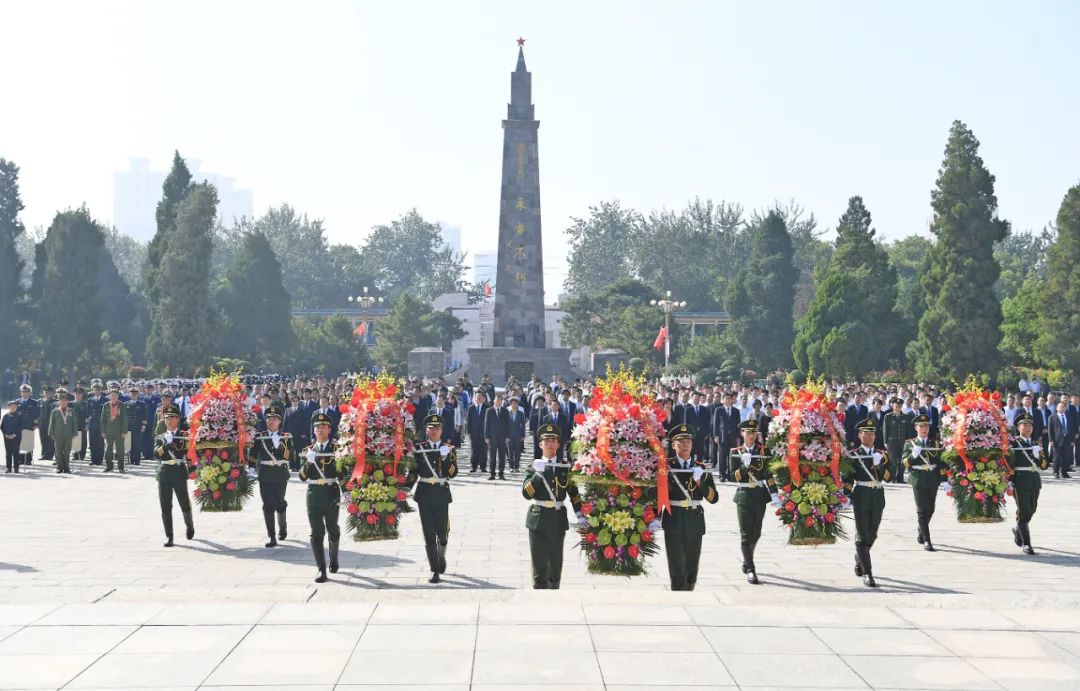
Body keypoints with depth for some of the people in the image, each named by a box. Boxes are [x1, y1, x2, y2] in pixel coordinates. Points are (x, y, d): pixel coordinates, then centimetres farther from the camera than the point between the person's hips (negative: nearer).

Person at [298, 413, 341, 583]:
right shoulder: (309, 450, 7)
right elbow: (303, 476, 0)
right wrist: (308, 462, -16)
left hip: (332, 493, 0)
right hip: (314, 494, 1)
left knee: (333, 530, 16)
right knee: (316, 532, -8)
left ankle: (333, 561, 38)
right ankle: (321, 569, -9)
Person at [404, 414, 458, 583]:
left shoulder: (449, 449, 4)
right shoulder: (418, 448, 4)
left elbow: (453, 474, -6)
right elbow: (413, 471, 7)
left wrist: (446, 457, -18)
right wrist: (406, 488, -5)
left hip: (441, 493, 0)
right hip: (424, 494, 0)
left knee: (443, 531, 5)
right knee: (429, 533, -3)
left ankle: (441, 556, 38)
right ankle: (435, 571, 2)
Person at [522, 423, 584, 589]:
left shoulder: (565, 467, 5)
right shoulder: (534, 468, -1)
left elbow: (573, 493, 11)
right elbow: (526, 493, -13)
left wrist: (580, 515, 2)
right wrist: (538, 474, -24)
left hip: (558, 520, 2)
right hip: (538, 520, -2)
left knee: (555, 562, 12)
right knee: (539, 563, -5)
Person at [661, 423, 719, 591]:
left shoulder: (701, 468, 8)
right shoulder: (666, 467, 0)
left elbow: (714, 498, 2)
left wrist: (700, 482, -13)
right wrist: (655, 518, -10)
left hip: (695, 522, 3)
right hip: (674, 522, -3)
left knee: (692, 571, 11)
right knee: (677, 570, -7)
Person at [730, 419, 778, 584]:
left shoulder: (762, 450, 4)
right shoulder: (736, 452, 0)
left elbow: (768, 474, 3)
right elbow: (734, 476, -6)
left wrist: (774, 495, -3)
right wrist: (744, 465, -23)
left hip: (760, 497, 3)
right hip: (744, 497, -3)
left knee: (756, 533, 14)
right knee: (746, 534, -7)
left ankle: (747, 562, 37)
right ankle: (750, 570, -7)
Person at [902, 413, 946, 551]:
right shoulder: (910, 443, 3)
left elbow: (941, 462, 10)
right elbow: (905, 463, -3)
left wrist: (944, 479, 2)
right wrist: (913, 455, -22)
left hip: (933, 481, 3)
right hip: (918, 481, -3)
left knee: (930, 510, 13)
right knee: (922, 511, -7)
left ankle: (921, 534, 34)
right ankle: (926, 540, -8)